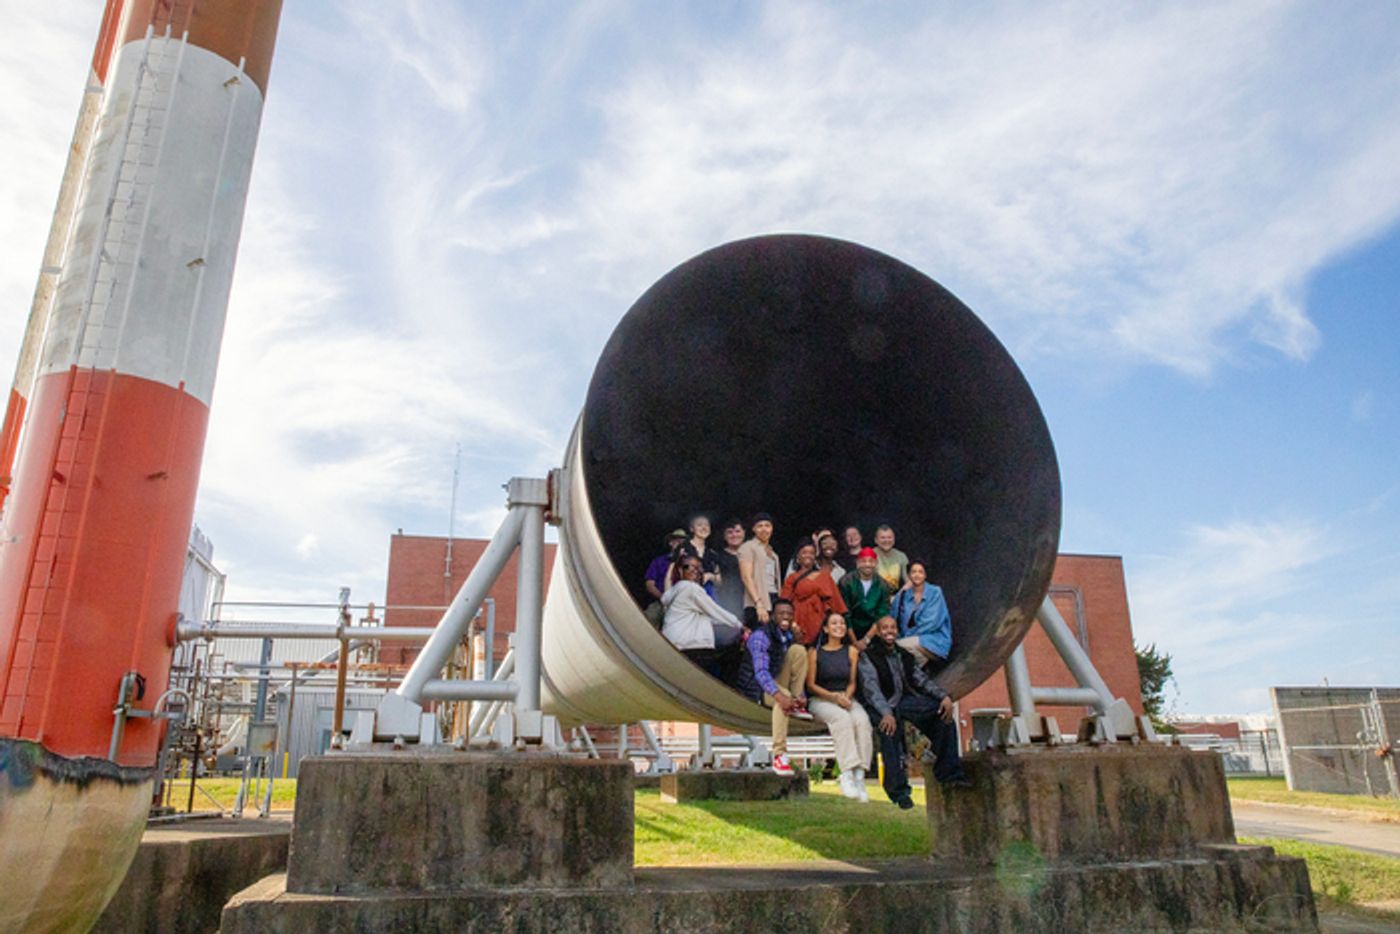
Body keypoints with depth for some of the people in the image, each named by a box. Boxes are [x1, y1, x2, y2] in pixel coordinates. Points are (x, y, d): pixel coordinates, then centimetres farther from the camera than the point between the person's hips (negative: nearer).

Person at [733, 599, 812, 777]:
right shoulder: (760, 636, -19)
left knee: (798, 649, -12)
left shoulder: (789, 637, 6)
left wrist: (802, 695, -9)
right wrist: (779, 695, -44)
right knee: (783, 696, -38)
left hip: (778, 682, 7)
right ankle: (779, 756, -38)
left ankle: (797, 706, -10)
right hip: (756, 686, -7)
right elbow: (761, 672, -30)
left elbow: (799, 673, 10)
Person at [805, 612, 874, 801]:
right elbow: (811, 685, -1)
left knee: (862, 720, -30)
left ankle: (859, 776, -31)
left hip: (846, 698, 3)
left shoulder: (851, 651, 11)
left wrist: (846, 696, -11)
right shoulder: (814, 652, 2)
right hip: (820, 700, -3)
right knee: (842, 718, -35)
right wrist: (834, 697, -14)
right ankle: (847, 775, -36)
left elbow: (852, 682, 10)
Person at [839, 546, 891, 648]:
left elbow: (882, 617, -3)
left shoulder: (883, 586, 1)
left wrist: (866, 639, -12)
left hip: (872, 635, 2)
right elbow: (845, 615, -8)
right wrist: (854, 642, -11)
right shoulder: (846, 582, -6)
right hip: (850, 635, -2)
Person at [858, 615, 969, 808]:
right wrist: (886, 713, -34)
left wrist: (944, 696, -7)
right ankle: (898, 790, -31)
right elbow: (871, 688, -17)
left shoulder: (904, 655, 19)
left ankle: (948, 774, -5)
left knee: (944, 712, -11)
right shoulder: (868, 656, -3)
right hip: (881, 706, -6)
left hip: (904, 700, 7)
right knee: (890, 727, -38)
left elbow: (921, 679, 12)